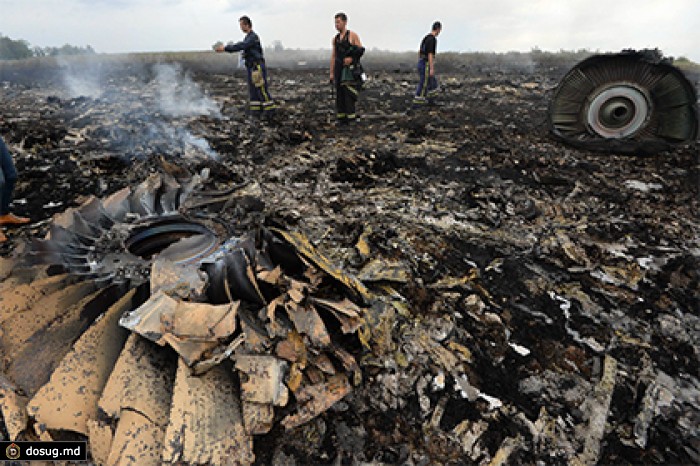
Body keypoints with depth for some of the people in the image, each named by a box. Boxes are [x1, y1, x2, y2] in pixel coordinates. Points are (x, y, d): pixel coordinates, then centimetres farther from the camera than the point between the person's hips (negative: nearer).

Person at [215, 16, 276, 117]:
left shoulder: (253, 37, -14)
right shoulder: (248, 37, 18)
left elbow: (240, 46, -23)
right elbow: (239, 46, 22)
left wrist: (225, 48, -23)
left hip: (258, 67, -10)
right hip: (252, 68, 10)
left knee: (262, 90, -7)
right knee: (253, 90, 9)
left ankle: (269, 108, 0)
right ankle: (256, 109, 12)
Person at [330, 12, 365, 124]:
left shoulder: (353, 35, 1)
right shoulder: (335, 39, 15)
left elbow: (361, 50, -1)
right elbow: (333, 57, 15)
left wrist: (351, 58, -18)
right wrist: (331, 73, 9)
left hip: (350, 68, -5)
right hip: (339, 68, 5)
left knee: (348, 91, -14)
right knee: (339, 93, 1)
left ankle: (351, 116, -11)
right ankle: (341, 116, 6)